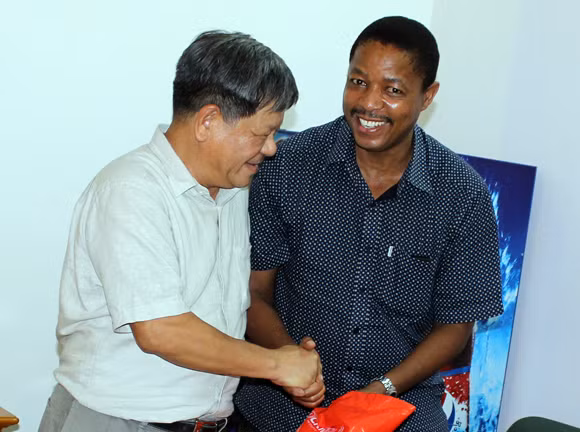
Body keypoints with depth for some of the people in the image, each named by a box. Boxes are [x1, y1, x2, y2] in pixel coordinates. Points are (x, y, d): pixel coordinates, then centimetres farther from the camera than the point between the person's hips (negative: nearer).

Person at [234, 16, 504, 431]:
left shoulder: (463, 194, -3)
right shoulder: (287, 166, -3)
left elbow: (456, 322, 4)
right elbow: (254, 290, 2)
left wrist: (384, 388, -9)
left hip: (402, 397, 0)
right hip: (285, 396, 0)